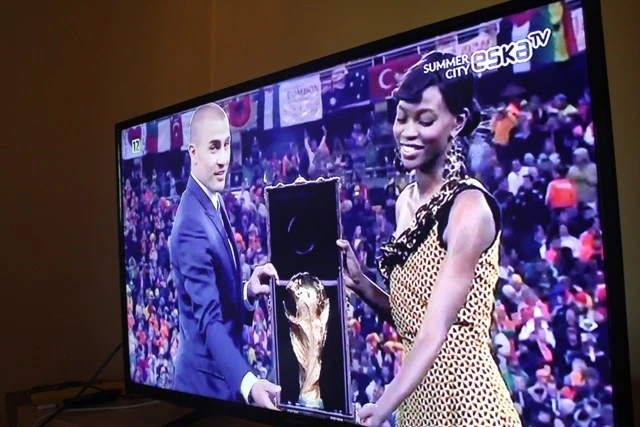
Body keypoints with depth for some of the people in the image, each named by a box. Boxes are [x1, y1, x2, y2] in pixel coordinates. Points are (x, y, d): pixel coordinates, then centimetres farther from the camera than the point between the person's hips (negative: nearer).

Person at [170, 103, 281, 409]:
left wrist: (248, 290, -10)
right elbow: (209, 319, -32)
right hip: (209, 381, -9)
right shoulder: (193, 226, -25)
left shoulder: (215, 202, 5)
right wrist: (247, 383, -43)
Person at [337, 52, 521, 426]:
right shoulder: (406, 200, 4)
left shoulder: (468, 205, -18)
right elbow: (407, 315, 9)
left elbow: (437, 327, -25)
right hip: (415, 395, 7)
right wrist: (359, 283, -7)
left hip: (463, 394, -7)